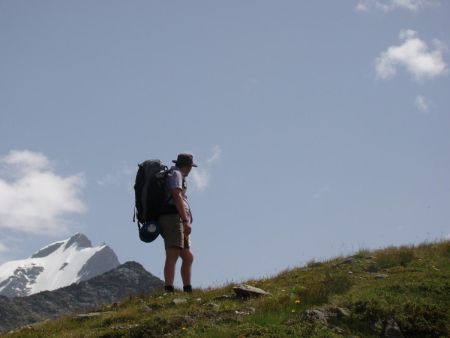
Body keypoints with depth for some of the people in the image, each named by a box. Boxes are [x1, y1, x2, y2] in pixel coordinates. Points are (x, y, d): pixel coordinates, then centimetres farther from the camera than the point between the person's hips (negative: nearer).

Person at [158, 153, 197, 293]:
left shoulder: (176, 175, 29)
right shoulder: (175, 174, -1)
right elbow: (177, 196, -15)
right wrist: (186, 221, -22)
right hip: (174, 218, -10)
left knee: (188, 257, 14)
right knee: (172, 255, -20)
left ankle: (188, 290, 16)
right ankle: (169, 290, -30)